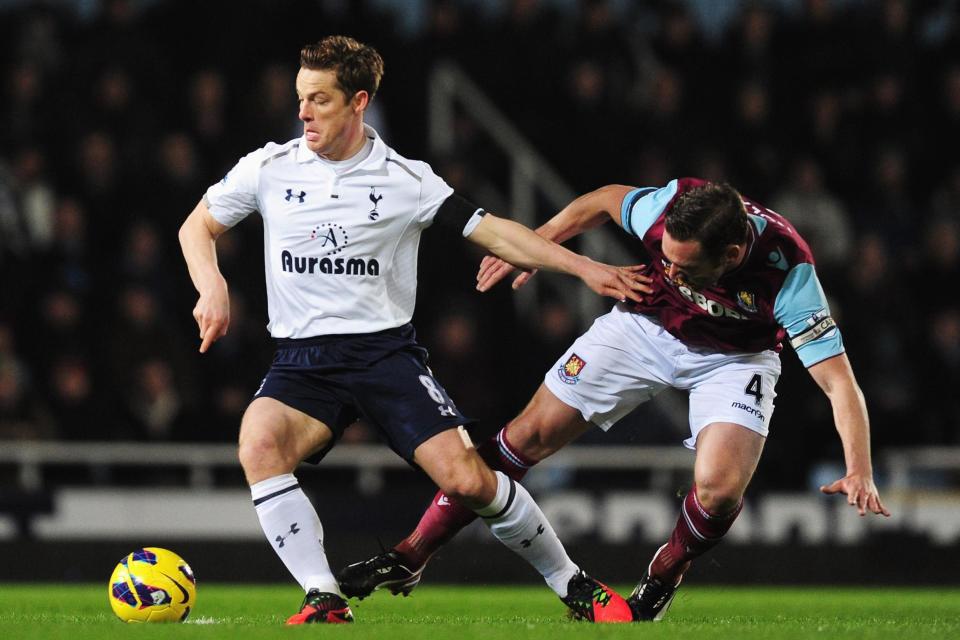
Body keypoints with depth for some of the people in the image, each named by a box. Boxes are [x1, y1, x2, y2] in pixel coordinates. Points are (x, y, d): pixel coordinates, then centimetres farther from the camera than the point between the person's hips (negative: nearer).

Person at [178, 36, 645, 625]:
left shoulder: (406, 179, 1)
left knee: (468, 480, -16)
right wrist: (213, 287, -6)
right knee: (258, 444, -31)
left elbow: (491, 231, 3)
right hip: (302, 359, 1)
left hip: (387, 350, -1)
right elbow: (198, 227, 14)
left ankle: (575, 586, 6)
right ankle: (325, 601, -26)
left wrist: (585, 267, -4)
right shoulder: (271, 168, 4)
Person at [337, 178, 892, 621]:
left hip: (734, 358, -2)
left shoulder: (788, 270, -38)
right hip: (644, 326, 2)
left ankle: (660, 582, 9)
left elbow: (840, 381, -37)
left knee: (719, 491, -25)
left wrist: (860, 471, -49)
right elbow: (606, 200, -6)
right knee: (529, 436, -2)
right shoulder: (669, 207, -31)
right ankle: (409, 559, 10)